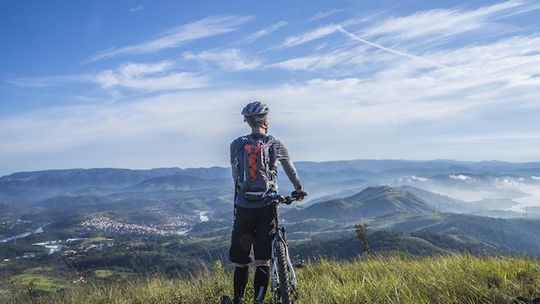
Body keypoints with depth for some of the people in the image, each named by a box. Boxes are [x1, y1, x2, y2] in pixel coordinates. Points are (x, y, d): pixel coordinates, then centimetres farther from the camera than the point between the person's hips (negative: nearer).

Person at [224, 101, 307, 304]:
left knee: (241, 261, 13)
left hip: (244, 208, 1)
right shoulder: (275, 144, 2)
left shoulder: (236, 145, 2)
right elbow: (290, 169, 19)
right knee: (263, 261, 5)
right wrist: (299, 189, 36)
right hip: (267, 208, -1)